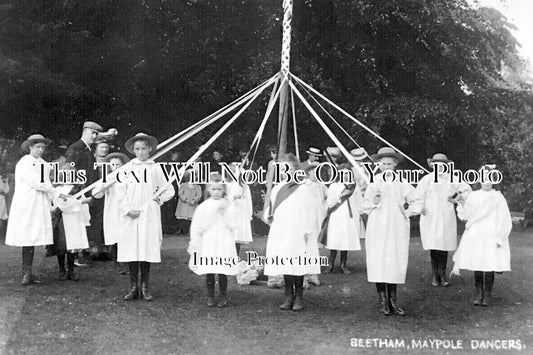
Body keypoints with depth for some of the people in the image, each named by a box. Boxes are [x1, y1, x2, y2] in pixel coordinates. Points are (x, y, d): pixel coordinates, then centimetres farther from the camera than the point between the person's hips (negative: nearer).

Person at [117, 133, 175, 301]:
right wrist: (127, 210, -7)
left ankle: (145, 287, 10)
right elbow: (120, 191, 2)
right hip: (131, 216, 0)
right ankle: (134, 288, 9)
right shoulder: (127, 168, 5)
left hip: (149, 215, 0)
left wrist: (159, 199, 0)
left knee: (147, 249, 0)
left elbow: (169, 190, 14)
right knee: (131, 249, 0)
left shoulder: (155, 168, 7)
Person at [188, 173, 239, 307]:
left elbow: (233, 226, -6)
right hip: (208, 244, 1)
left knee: (223, 272, 0)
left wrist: (224, 213, -14)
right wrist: (194, 243, 6)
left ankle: (223, 297, 13)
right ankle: (210, 297, 16)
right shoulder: (203, 207, 3)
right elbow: (195, 227, 6)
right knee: (209, 272, 4)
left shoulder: (228, 206, 2)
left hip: (224, 244, -1)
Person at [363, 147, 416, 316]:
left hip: (397, 229, 0)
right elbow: (366, 206, 9)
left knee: (396, 262, 0)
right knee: (378, 262, -5)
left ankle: (392, 301, 9)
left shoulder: (401, 183, 4)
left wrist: (407, 213, 0)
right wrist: (374, 200, -10)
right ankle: (383, 301, 4)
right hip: (377, 228, 0)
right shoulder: (373, 182, 5)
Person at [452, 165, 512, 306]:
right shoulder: (473, 196, 8)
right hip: (474, 236, 2)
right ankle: (478, 293, 12)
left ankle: (488, 294, 5)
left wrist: (499, 238, -7)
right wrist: (462, 204, -11)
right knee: (477, 265, 2)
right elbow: (464, 216, 6)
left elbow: (505, 220, 0)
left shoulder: (498, 197, 1)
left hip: (491, 237, -2)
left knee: (489, 265, -4)